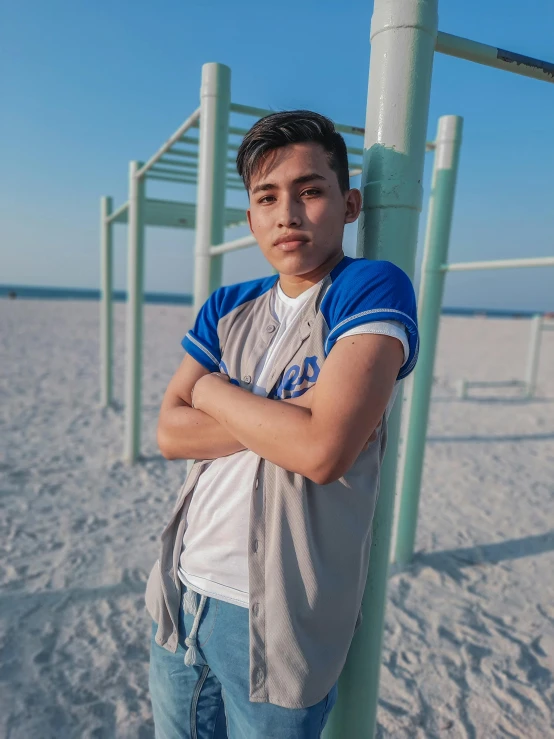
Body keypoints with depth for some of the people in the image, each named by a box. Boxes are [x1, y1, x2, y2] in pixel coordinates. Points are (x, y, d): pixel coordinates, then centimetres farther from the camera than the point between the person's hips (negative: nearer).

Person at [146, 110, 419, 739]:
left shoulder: (373, 287, -14)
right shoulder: (226, 308, 4)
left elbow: (323, 450, -26)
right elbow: (169, 433, -3)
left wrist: (213, 390, -11)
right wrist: (280, 419, -18)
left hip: (277, 619, -5)